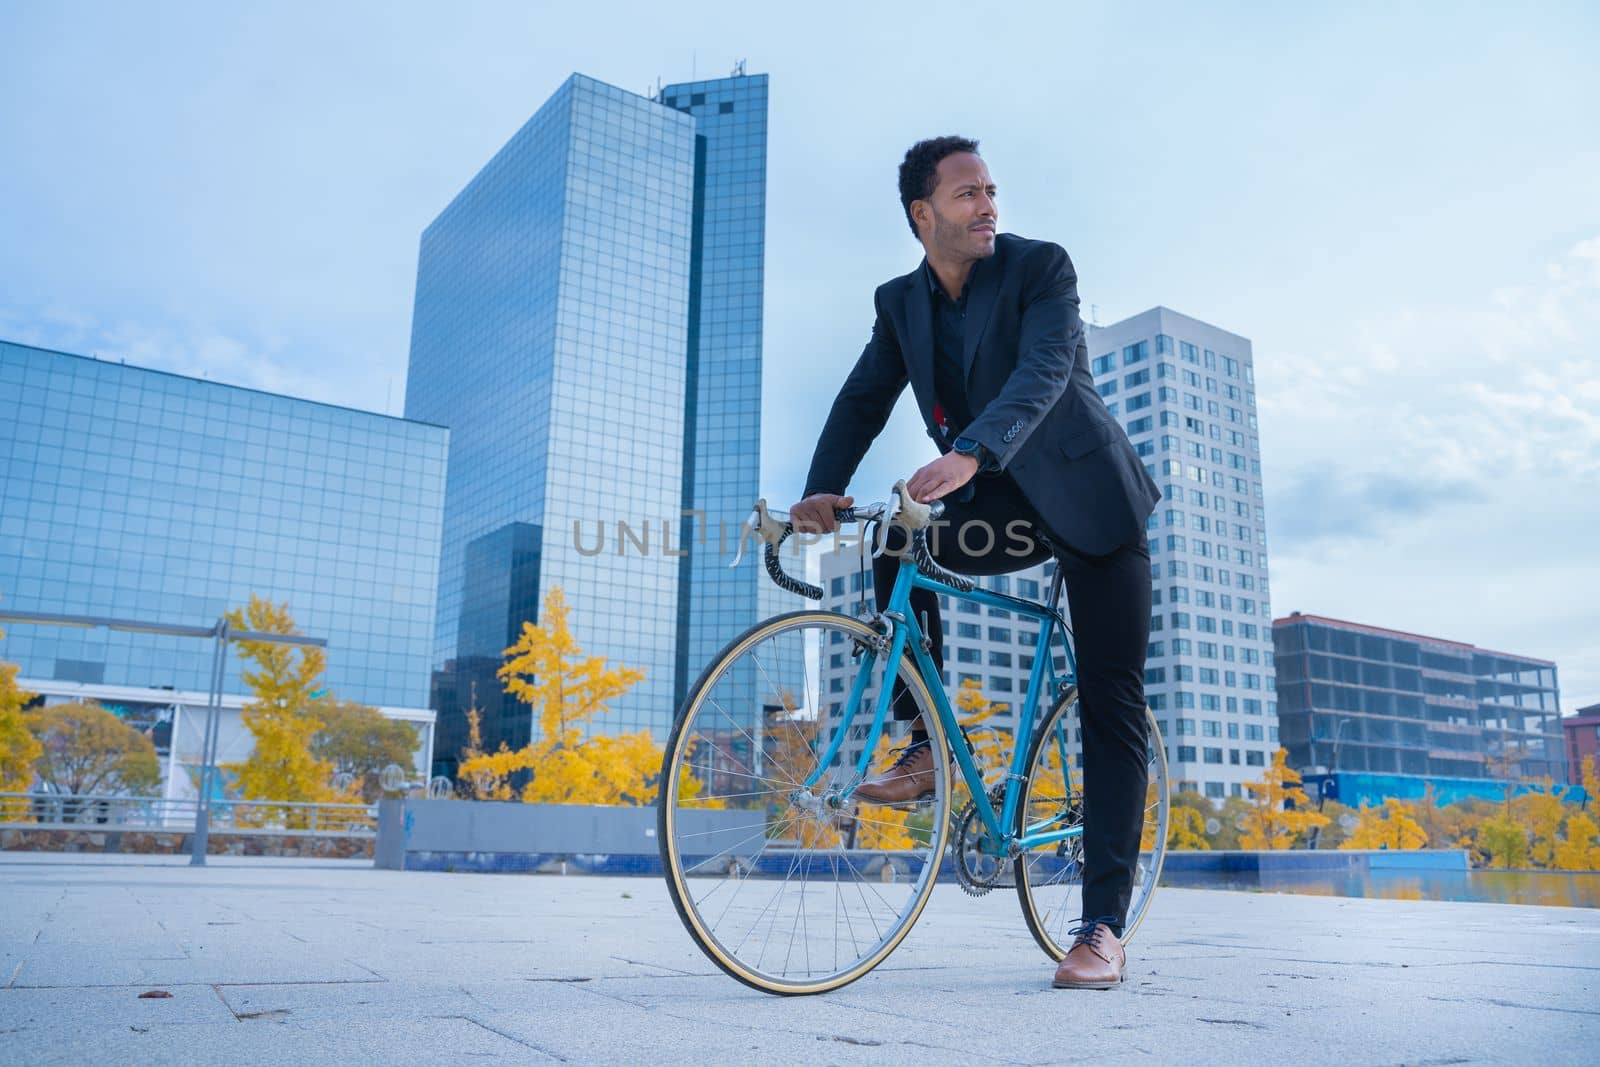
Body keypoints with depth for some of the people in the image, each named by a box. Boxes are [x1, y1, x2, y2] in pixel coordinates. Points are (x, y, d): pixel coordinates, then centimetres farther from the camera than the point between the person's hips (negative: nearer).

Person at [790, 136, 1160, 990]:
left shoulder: (1041, 267, -13)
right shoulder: (900, 303, 2)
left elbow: (1043, 372, -29)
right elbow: (863, 400, -7)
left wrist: (969, 455, -47)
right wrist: (822, 490, -26)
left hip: (1089, 503, -4)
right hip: (1001, 506, 4)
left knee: (1111, 710, -8)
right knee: (897, 544, -25)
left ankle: (1103, 928, -3)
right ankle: (925, 750, -10)